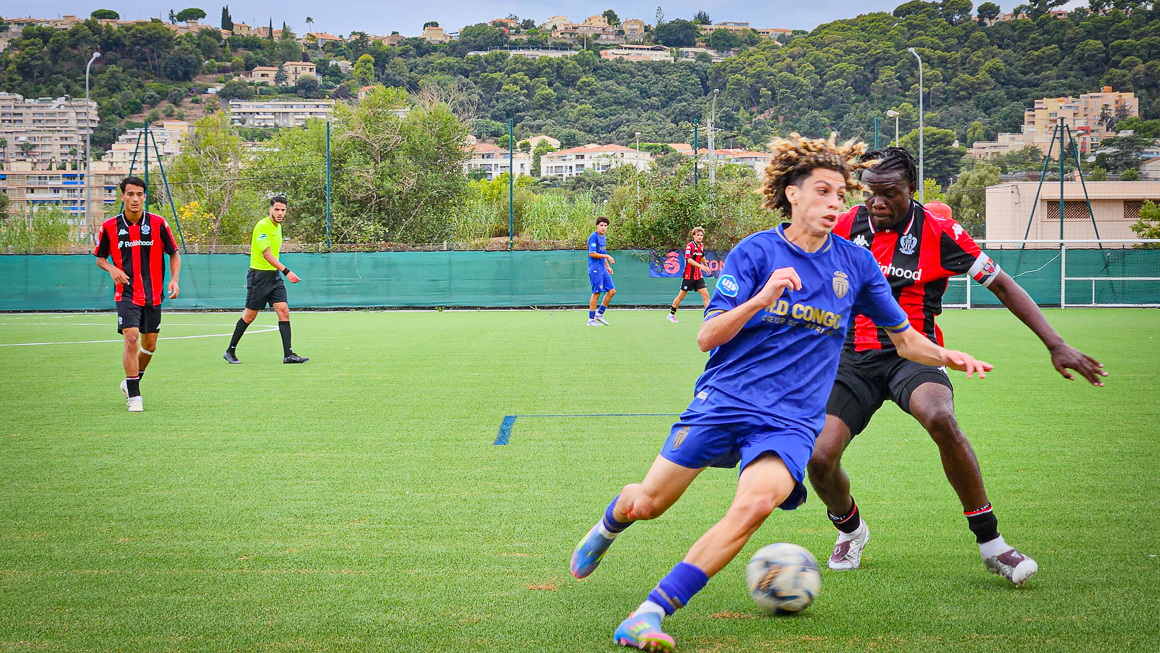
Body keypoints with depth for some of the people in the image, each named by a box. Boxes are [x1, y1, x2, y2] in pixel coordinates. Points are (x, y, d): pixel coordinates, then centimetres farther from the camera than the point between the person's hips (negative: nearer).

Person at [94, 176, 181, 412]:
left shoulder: (157, 223, -3)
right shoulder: (110, 227, -2)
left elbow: (174, 254, 6)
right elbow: (99, 258, 10)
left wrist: (174, 279, -9)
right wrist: (112, 269, -11)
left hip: (152, 295, 2)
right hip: (126, 293, -2)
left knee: (149, 345, 10)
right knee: (131, 339, -18)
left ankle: (131, 382, 36)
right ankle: (134, 396, -11)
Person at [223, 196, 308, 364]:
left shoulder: (278, 227, 12)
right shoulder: (262, 226, -16)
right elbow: (266, 254, -24)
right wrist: (286, 271, -32)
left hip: (274, 275, 7)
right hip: (259, 275, -7)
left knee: (284, 311, -6)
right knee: (250, 315, 1)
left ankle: (288, 354, -9)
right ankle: (230, 351, 15)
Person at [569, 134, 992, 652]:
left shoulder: (856, 264, 7)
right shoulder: (755, 252, -2)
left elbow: (904, 338, 16)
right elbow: (707, 337, -8)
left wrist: (946, 356, -4)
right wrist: (761, 299, -24)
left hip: (792, 420, 1)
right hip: (724, 400, -1)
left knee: (755, 503, -29)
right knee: (649, 503, 1)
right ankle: (609, 524, 41)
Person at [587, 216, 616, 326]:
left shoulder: (603, 237, 16)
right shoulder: (594, 237, -12)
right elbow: (592, 254, -19)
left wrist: (608, 267, 20)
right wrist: (607, 256, -18)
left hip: (603, 269, 9)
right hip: (595, 269, -9)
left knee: (612, 290, 4)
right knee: (596, 293, -7)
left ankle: (599, 313, 12)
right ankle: (591, 319, 0)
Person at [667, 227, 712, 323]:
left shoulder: (701, 246, 8)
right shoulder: (690, 246, -14)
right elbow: (689, 259, -27)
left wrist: (706, 267, 40)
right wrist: (701, 266, -38)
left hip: (698, 275, 6)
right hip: (689, 275, -6)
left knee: (706, 295, -6)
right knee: (681, 296, 6)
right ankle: (671, 314, 21)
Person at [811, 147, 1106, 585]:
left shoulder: (937, 230, -6)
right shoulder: (846, 227, 1)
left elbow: (1001, 284, -1)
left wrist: (1055, 344, -6)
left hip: (913, 354, -3)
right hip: (854, 359, 3)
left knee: (940, 418, -37)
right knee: (819, 459, -16)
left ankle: (990, 543, -21)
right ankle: (850, 530, 21)